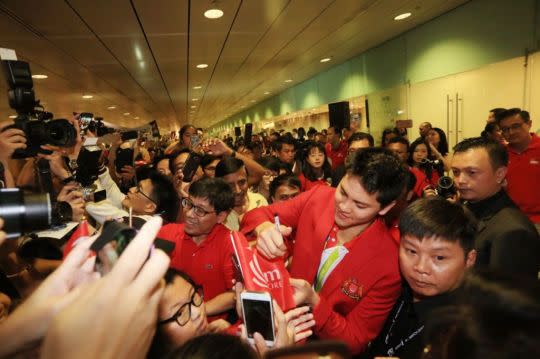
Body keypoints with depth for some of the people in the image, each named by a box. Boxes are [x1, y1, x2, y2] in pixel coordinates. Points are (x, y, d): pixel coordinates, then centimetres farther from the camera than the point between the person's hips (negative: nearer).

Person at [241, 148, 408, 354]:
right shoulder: (318, 197, -13)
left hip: (327, 347, -3)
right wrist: (264, 228, -28)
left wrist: (313, 301, -29)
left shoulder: (389, 265, -21)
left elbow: (355, 341, -12)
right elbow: (258, 215, -5)